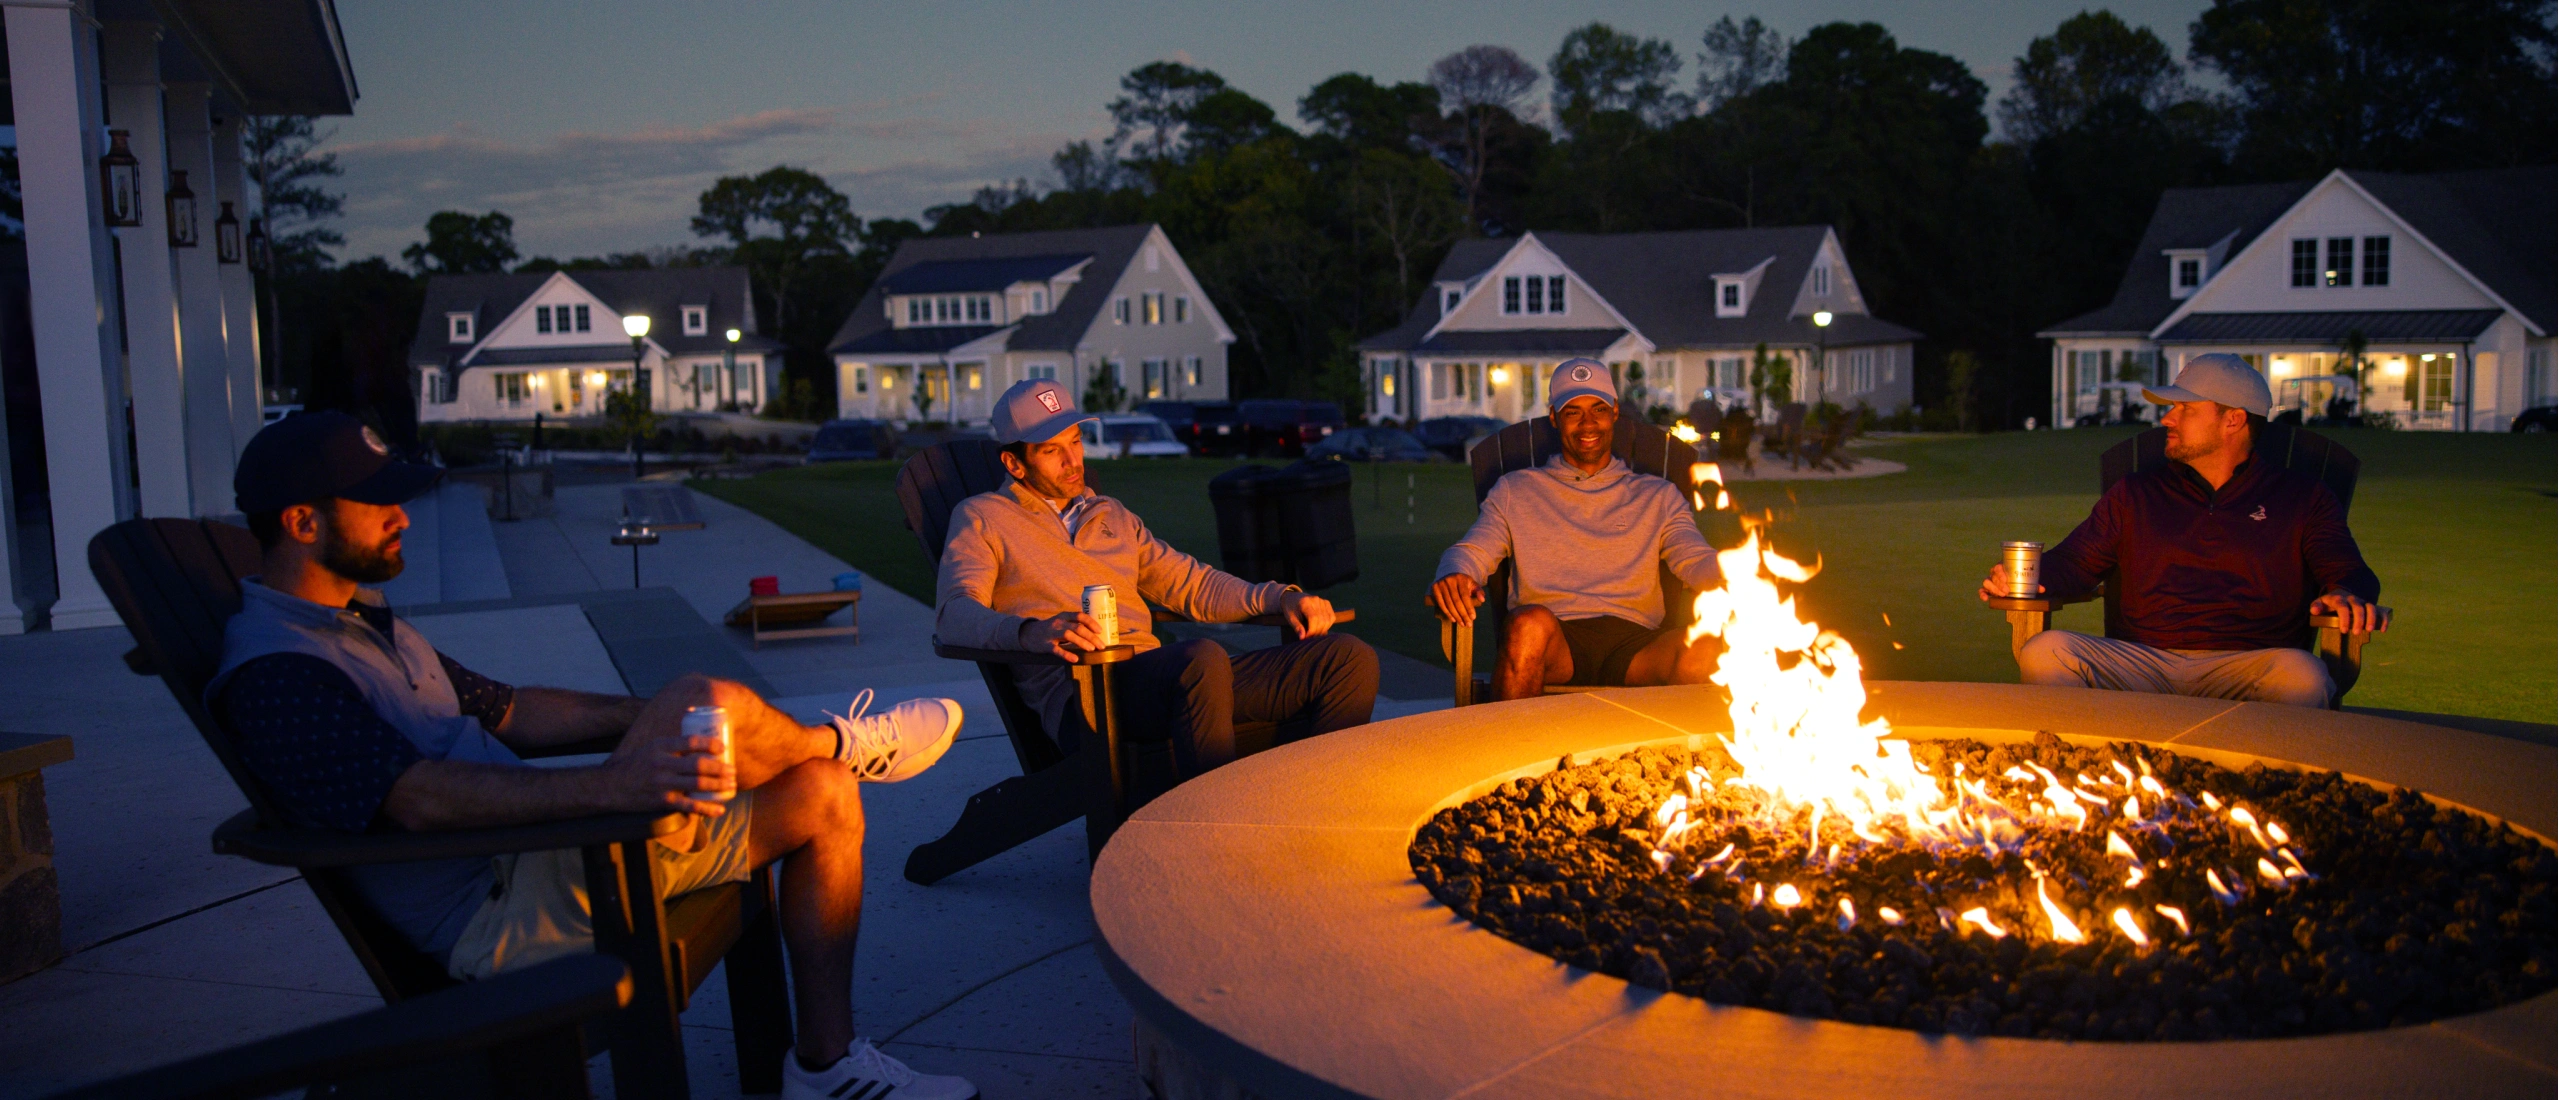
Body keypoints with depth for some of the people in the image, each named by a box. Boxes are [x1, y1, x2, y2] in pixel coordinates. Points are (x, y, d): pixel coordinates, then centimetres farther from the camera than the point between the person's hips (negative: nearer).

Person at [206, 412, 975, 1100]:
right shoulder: (273, 670, -13)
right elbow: (418, 796, -27)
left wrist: (658, 715, 8)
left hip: (538, 857, 10)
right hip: (498, 917, -10)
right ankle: (849, 744, 8)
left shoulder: (365, 624, 20)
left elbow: (502, 711, 19)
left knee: (821, 796, 5)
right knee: (710, 701, -28)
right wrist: (609, 787, -39)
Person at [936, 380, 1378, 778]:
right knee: (1201, 658, -41)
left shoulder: (1113, 515, 31)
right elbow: (954, 613, -5)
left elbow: (1192, 584, 30)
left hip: (1158, 675, 7)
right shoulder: (982, 518, 12)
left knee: (1350, 659, -11)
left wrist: (1282, 598, 12)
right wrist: (1032, 632, -27)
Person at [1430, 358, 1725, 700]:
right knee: (1531, 622, -37)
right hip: (1554, 642, 0)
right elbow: (1469, 553, 11)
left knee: (1702, 648, -34)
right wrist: (1453, 575, -16)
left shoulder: (1657, 496, 25)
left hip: (1633, 643, 0)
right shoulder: (1515, 490, 24)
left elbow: (1696, 560, 9)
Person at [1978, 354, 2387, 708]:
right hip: (2139, 663, 2)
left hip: (2244, 664, -1)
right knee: (2044, 653, -28)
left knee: (2303, 676, -37)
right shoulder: (2135, 494, 25)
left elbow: (2348, 571, 8)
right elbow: (2074, 561, 17)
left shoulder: (2302, 497, 19)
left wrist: (2346, 595, -19)